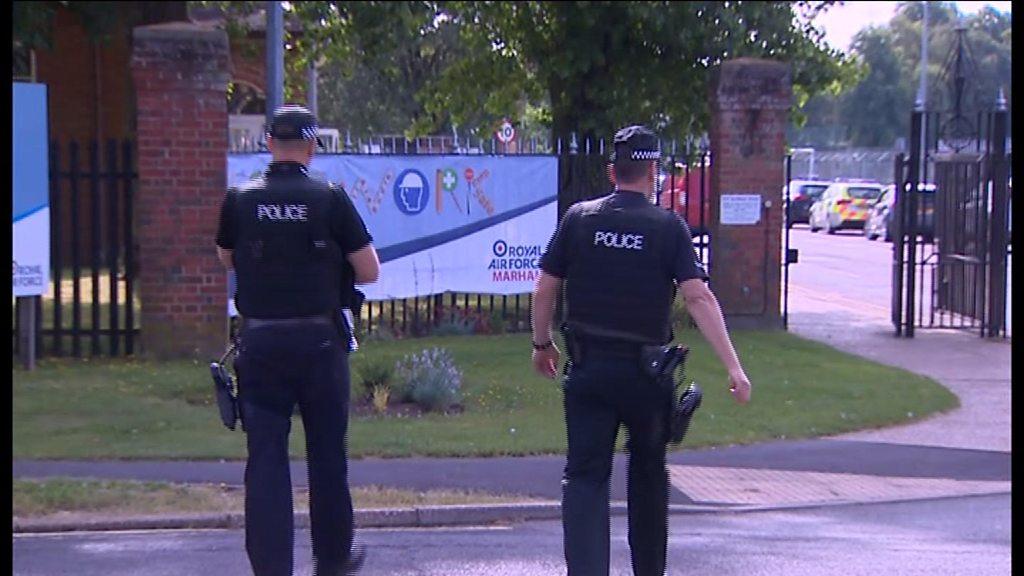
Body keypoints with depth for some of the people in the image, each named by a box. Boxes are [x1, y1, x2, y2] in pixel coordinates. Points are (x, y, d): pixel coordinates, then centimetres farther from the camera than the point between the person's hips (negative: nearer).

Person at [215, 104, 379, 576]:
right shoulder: (330, 199, -6)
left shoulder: (240, 200, -1)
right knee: (327, 454, 13)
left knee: (265, 457, 4)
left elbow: (226, 259, 17)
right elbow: (369, 272, -2)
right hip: (319, 340, -1)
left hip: (260, 342, 1)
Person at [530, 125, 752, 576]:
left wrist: (541, 344, 18)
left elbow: (545, 288, 3)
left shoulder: (578, 218, 0)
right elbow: (699, 297, -14)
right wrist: (733, 367, -16)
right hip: (646, 370, 0)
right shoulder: (668, 227, -6)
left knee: (585, 474, 0)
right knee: (648, 472, 18)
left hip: (587, 366, 1)